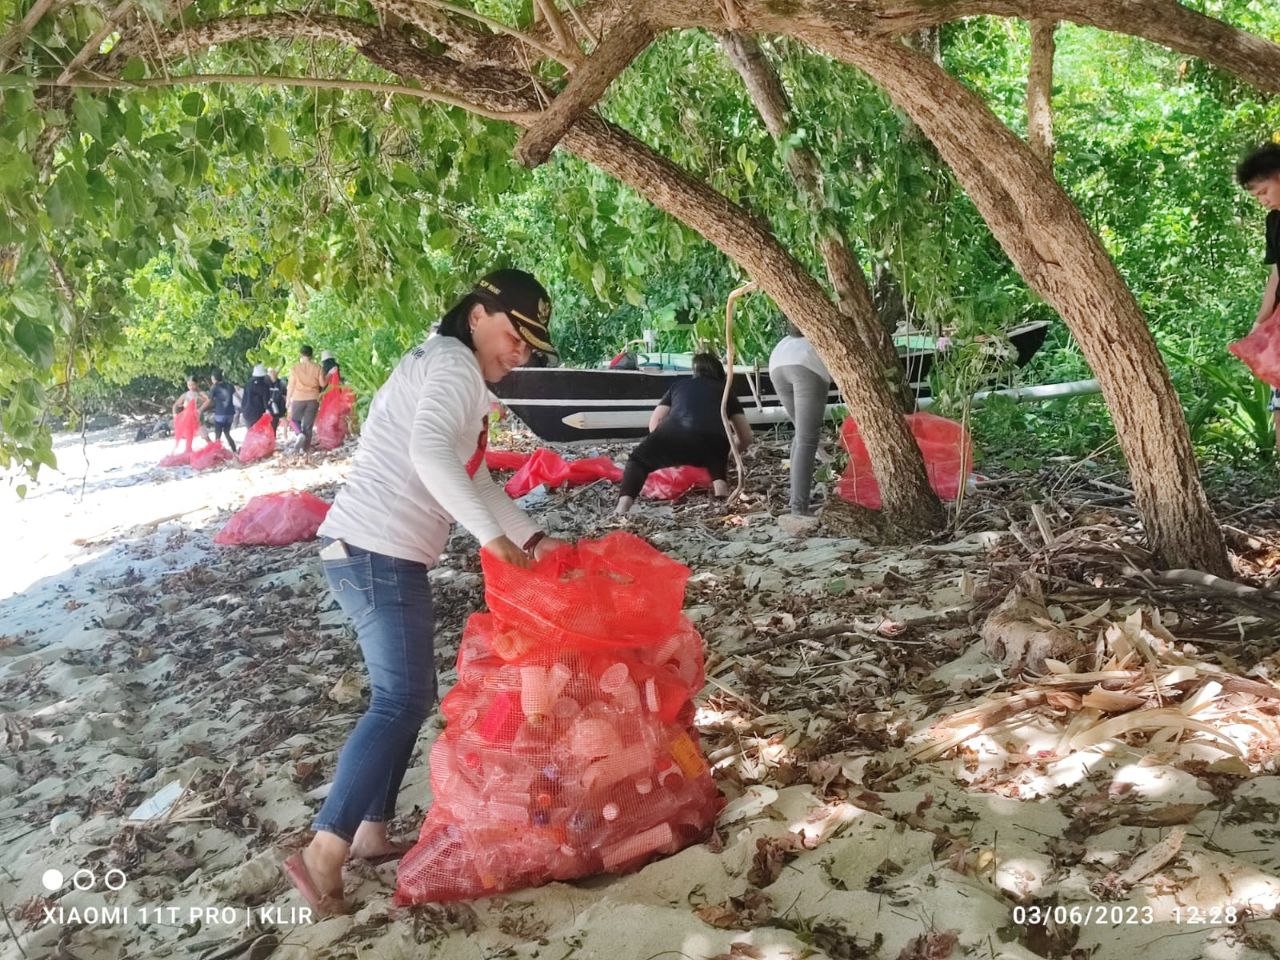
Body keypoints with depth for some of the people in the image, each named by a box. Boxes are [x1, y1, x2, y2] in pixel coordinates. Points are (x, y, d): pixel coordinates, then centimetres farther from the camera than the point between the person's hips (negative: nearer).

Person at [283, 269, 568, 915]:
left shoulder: (457, 376, 22)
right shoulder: (453, 363, -10)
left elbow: (474, 482, 24)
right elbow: (429, 452, -28)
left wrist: (532, 537, 15)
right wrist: (492, 536, -31)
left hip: (378, 553, 10)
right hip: (378, 553, -10)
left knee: (406, 694, 14)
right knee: (402, 699, -11)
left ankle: (372, 833, 20)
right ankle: (324, 853, -9)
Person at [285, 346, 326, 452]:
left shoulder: (295, 368, -6)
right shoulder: (317, 368, -4)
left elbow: (291, 385, -3)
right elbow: (323, 384, -1)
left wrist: (288, 400, 6)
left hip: (298, 398, -1)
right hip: (313, 399, 1)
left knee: (295, 419, 21)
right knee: (308, 425, 7)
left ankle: (300, 434, -7)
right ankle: (304, 448, 6)